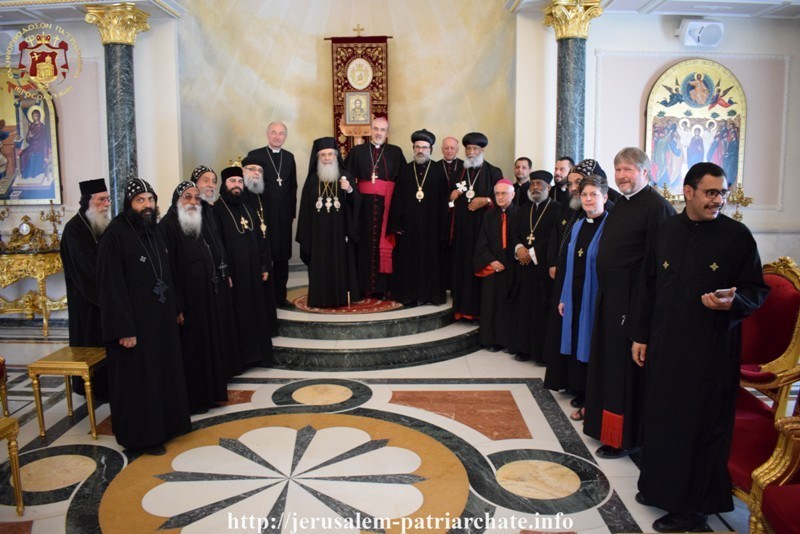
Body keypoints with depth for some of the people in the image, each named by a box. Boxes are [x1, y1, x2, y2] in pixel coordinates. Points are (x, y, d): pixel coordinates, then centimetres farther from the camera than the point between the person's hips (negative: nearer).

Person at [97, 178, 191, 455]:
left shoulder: (153, 231, 8)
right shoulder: (115, 235, -16)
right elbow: (111, 285, -18)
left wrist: (175, 309, 11)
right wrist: (124, 329, -20)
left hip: (161, 318, 8)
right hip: (135, 322, -8)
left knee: (164, 371, 17)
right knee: (137, 378, 4)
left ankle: (165, 423, 32)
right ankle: (141, 435, 18)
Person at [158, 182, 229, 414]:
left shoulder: (201, 225, 11)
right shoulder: (167, 227, -14)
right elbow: (167, 270, -18)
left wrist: (218, 285, 12)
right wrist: (177, 307, -20)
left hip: (207, 299, 8)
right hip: (186, 301, -8)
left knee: (209, 345, 15)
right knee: (189, 350, 2)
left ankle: (209, 392, 29)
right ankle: (191, 400, 15)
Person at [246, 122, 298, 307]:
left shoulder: (289, 157, 11)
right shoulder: (255, 155, -2)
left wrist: (292, 213, 9)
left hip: (284, 215, 4)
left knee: (283, 257, 8)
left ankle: (280, 295, 18)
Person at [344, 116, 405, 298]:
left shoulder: (396, 152, 8)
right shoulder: (357, 151, 9)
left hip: (387, 205, 0)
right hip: (364, 203, 0)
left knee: (384, 244, 1)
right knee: (364, 243, 2)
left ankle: (382, 286, 7)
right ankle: (363, 286, 9)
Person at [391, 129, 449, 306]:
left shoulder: (439, 171, 1)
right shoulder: (405, 170, 6)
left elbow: (444, 201, -1)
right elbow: (398, 199, 3)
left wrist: (443, 227, -7)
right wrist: (397, 224, -4)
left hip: (431, 224, -1)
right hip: (409, 224, 1)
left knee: (431, 259, 4)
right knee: (408, 260, 5)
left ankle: (431, 293, 16)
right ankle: (409, 293, 15)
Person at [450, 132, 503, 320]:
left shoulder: (493, 172, 1)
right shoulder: (459, 171, 14)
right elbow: (451, 196, 21)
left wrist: (486, 200, -15)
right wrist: (452, 196, 0)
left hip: (483, 227, -4)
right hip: (461, 227, 4)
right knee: (462, 264, 2)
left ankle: (479, 308, 2)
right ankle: (462, 307, 8)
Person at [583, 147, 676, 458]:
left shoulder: (656, 206, -15)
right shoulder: (621, 204, 13)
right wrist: (605, 292, 16)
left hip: (632, 300, -9)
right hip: (610, 297, 9)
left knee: (625, 367, 1)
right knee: (607, 363, 18)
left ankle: (625, 438, 16)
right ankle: (606, 425, 33)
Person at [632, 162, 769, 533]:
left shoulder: (737, 235, -6)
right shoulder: (667, 229, 4)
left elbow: (757, 290, -1)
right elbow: (649, 284, 8)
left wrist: (733, 302, -23)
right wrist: (641, 335, 8)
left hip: (711, 350, -4)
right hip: (664, 344, 4)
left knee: (699, 425, 3)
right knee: (661, 417, 14)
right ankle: (660, 486, 34)